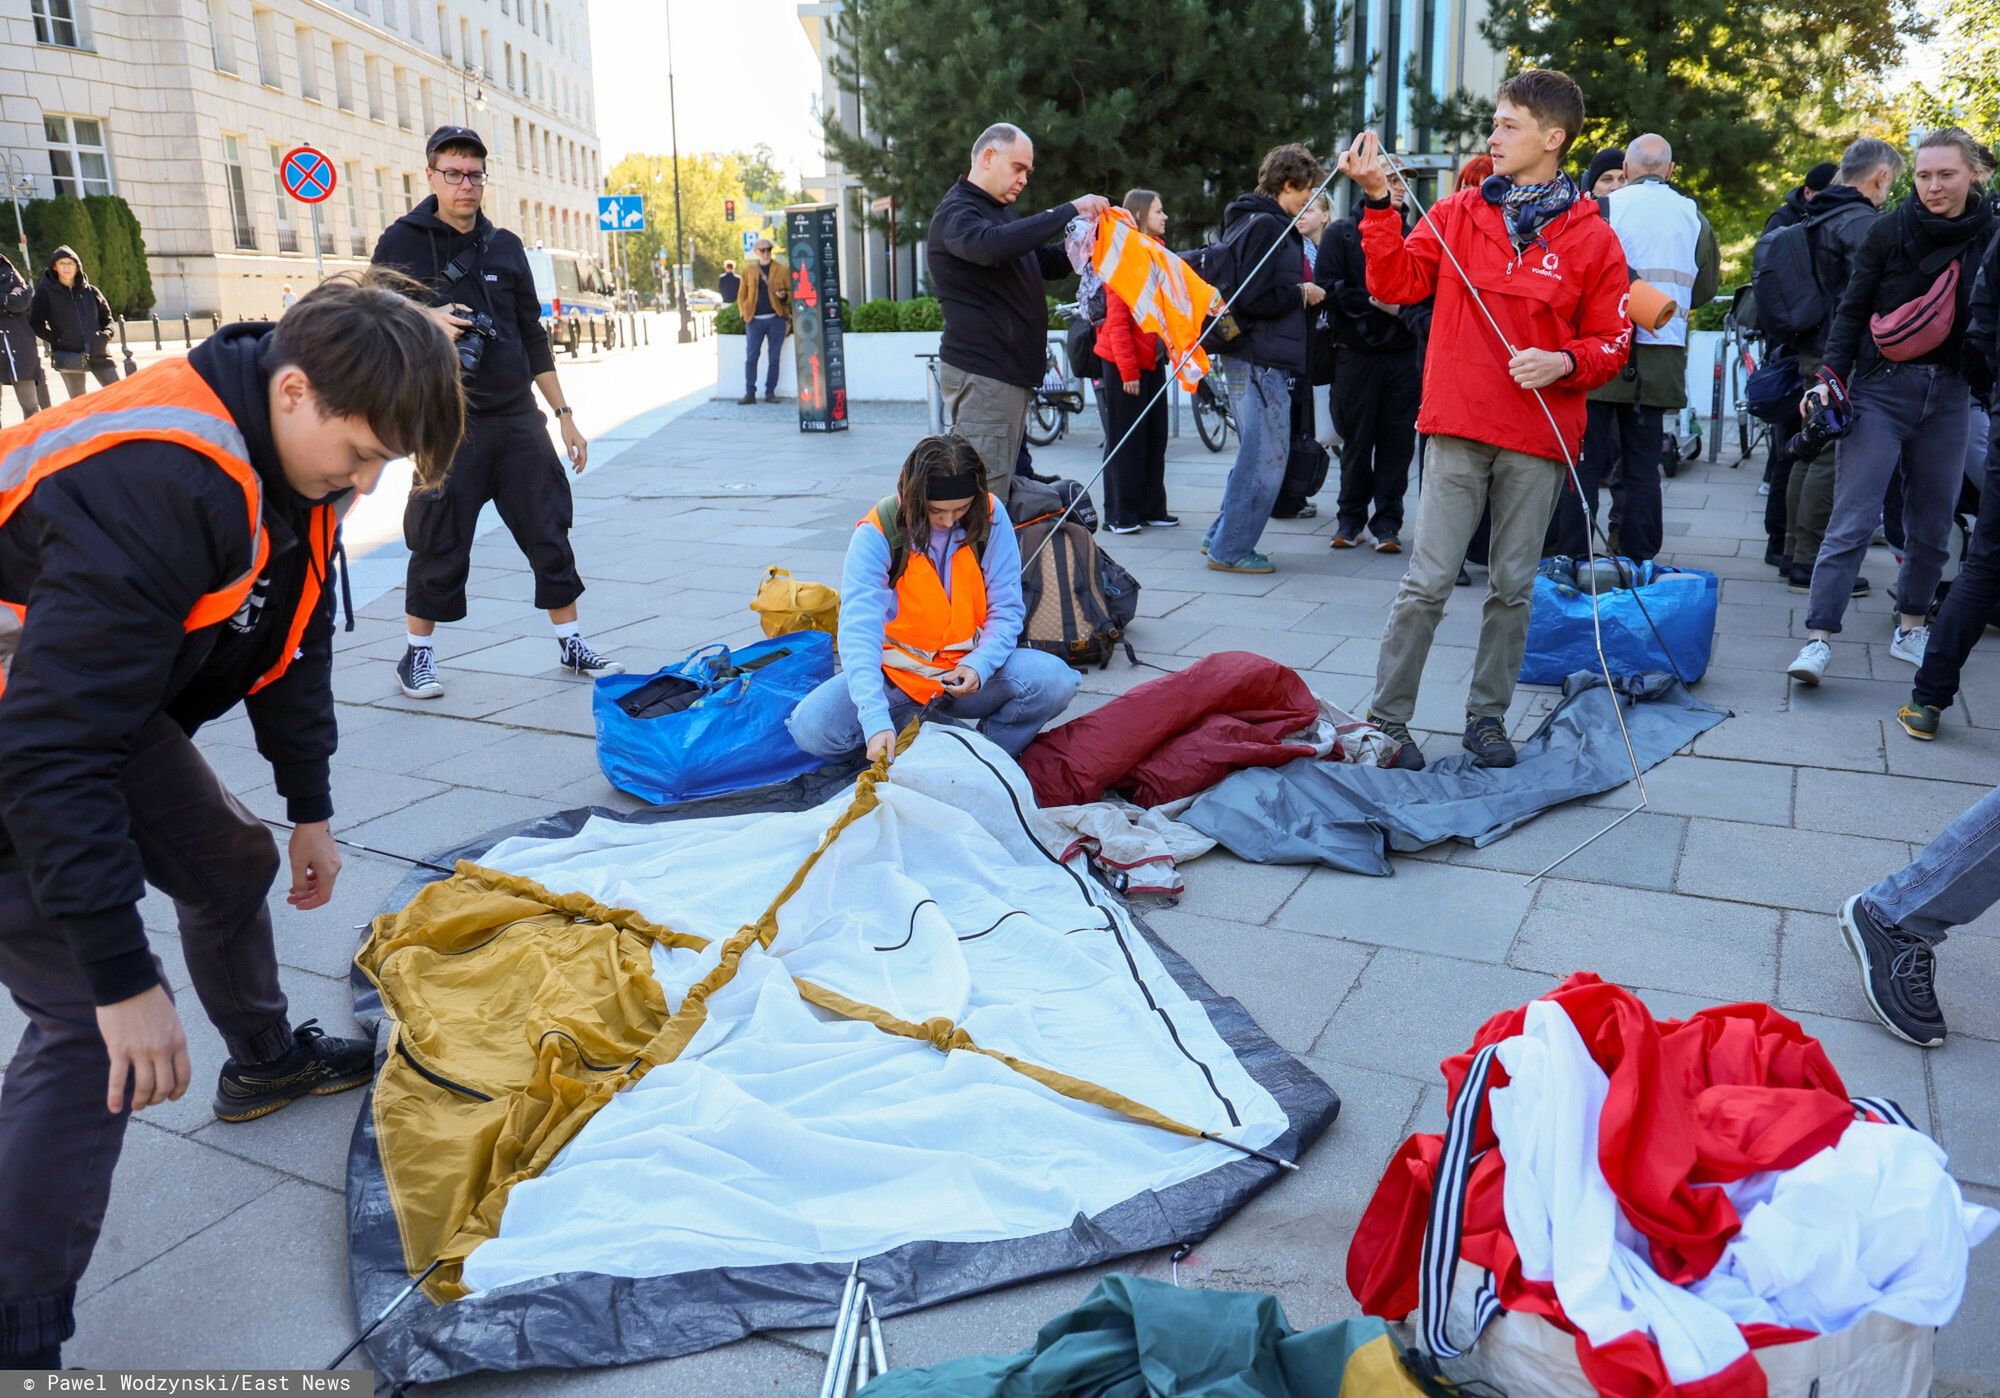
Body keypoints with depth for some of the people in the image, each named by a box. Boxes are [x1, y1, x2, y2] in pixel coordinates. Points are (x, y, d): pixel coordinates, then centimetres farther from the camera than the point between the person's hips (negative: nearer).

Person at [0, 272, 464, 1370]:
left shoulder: (295, 453, -7)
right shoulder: (148, 487, -37)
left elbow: (294, 635, 8)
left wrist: (311, 808, 13)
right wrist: (123, 978, -32)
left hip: (118, 701, 9)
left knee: (231, 862, 19)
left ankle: (267, 1061, 46)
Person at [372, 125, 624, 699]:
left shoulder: (505, 247, 12)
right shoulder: (402, 243, 0)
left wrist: (564, 413, 12)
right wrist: (424, 325, -21)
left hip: (517, 416, 4)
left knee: (549, 531, 4)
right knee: (439, 544, 1)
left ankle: (571, 644, 15)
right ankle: (417, 654, 18)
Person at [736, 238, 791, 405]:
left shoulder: (782, 270, 6)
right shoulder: (749, 271, 10)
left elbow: (792, 292, 6)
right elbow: (741, 296, 13)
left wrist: (784, 296, -15)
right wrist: (745, 314, 1)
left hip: (776, 319, -1)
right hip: (755, 320, 1)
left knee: (774, 358, 3)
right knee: (750, 357, -3)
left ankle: (770, 392, 10)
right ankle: (750, 393, 1)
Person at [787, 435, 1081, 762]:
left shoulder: (990, 516, -10)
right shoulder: (878, 533, -17)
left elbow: (1007, 609, -6)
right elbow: (859, 628, -27)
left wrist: (979, 665, -27)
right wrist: (876, 720, -40)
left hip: (970, 670, 1)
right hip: (899, 673, -1)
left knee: (1054, 680, -26)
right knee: (809, 727, -24)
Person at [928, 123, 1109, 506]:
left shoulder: (1002, 210, 23)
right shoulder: (956, 214, -10)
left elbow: (1046, 262, 24)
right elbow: (993, 245, -31)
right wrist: (1070, 210, -29)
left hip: (1010, 372, 10)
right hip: (980, 374, -10)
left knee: (1005, 484, 9)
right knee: (985, 494, -14)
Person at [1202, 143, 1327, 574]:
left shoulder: (1271, 225, 19)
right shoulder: (1263, 226, -13)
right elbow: (1254, 299, -21)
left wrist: (1305, 295, 10)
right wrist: (1302, 293, -8)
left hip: (1265, 360, 10)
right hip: (1262, 360, -10)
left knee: (1255, 456, 16)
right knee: (1267, 458, -5)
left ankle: (1222, 538, 23)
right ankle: (1231, 549, 2)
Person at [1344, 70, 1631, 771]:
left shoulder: (1593, 237, 4)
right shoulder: (1458, 213, 7)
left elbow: (1612, 341, 6)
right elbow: (1397, 284, -2)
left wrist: (1564, 362, -14)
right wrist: (1380, 201, -11)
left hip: (1539, 437, 1)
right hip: (1459, 428, 0)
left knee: (1513, 586, 8)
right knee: (1428, 581, -4)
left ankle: (1487, 716, 21)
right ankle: (1387, 718, 5)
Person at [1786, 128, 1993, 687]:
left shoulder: (1989, 238, 4)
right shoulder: (1890, 232, -1)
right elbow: (1852, 310, 1)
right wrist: (1830, 377, -10)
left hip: (1949, 395, 3)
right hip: (1881, 389, -3)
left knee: (1933, 521, 9)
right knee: (1852, 519, -10)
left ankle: (1911, 628, 24)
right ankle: (1819, 637, -10)